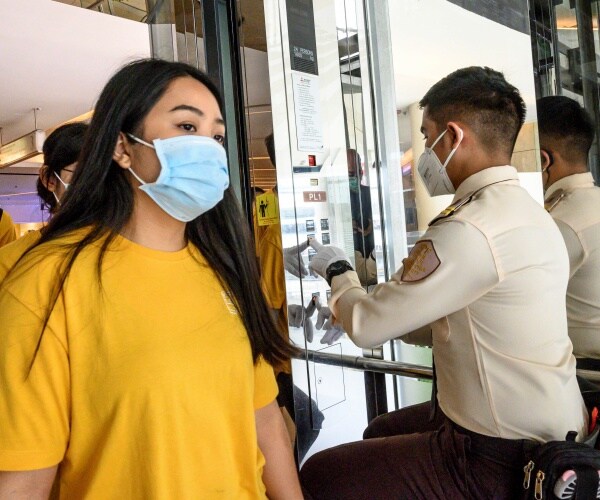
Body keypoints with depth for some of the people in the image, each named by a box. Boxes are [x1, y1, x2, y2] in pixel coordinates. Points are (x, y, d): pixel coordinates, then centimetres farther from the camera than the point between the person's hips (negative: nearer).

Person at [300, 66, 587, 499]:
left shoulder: (470, 231, -26)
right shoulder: (526, 209, 6)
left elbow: (368, 326, -17)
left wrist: (339, 273, 2)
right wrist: (360, 307, 10)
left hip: (500, 463, -9)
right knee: (383, 430, 26)